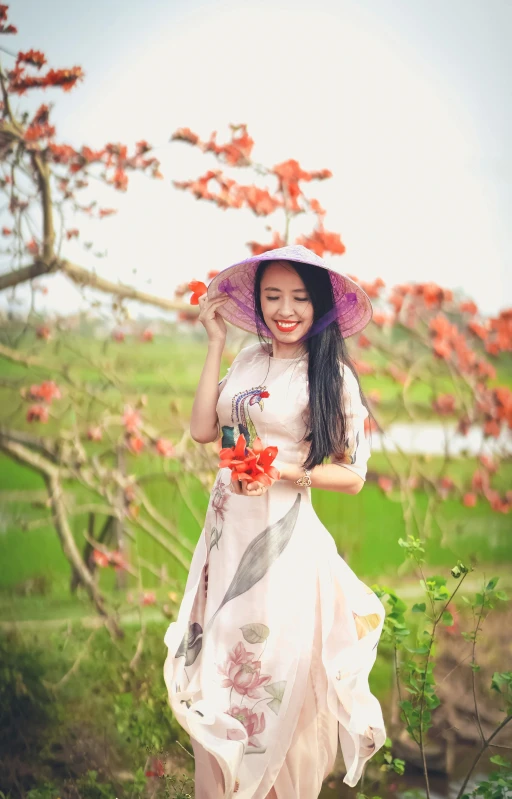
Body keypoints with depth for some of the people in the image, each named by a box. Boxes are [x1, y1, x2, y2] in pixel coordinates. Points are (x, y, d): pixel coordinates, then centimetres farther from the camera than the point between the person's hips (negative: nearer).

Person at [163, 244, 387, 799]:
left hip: (283, 539, -5)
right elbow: (203, 430, -2)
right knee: (217, 669, 12)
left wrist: (282, 472, -20)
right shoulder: (248, 361, 7)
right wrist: (216, 342, -1)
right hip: (226, 530, 5)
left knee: (276, 671, 5)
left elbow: (352, 476, -7)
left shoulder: (333, 375, -7)